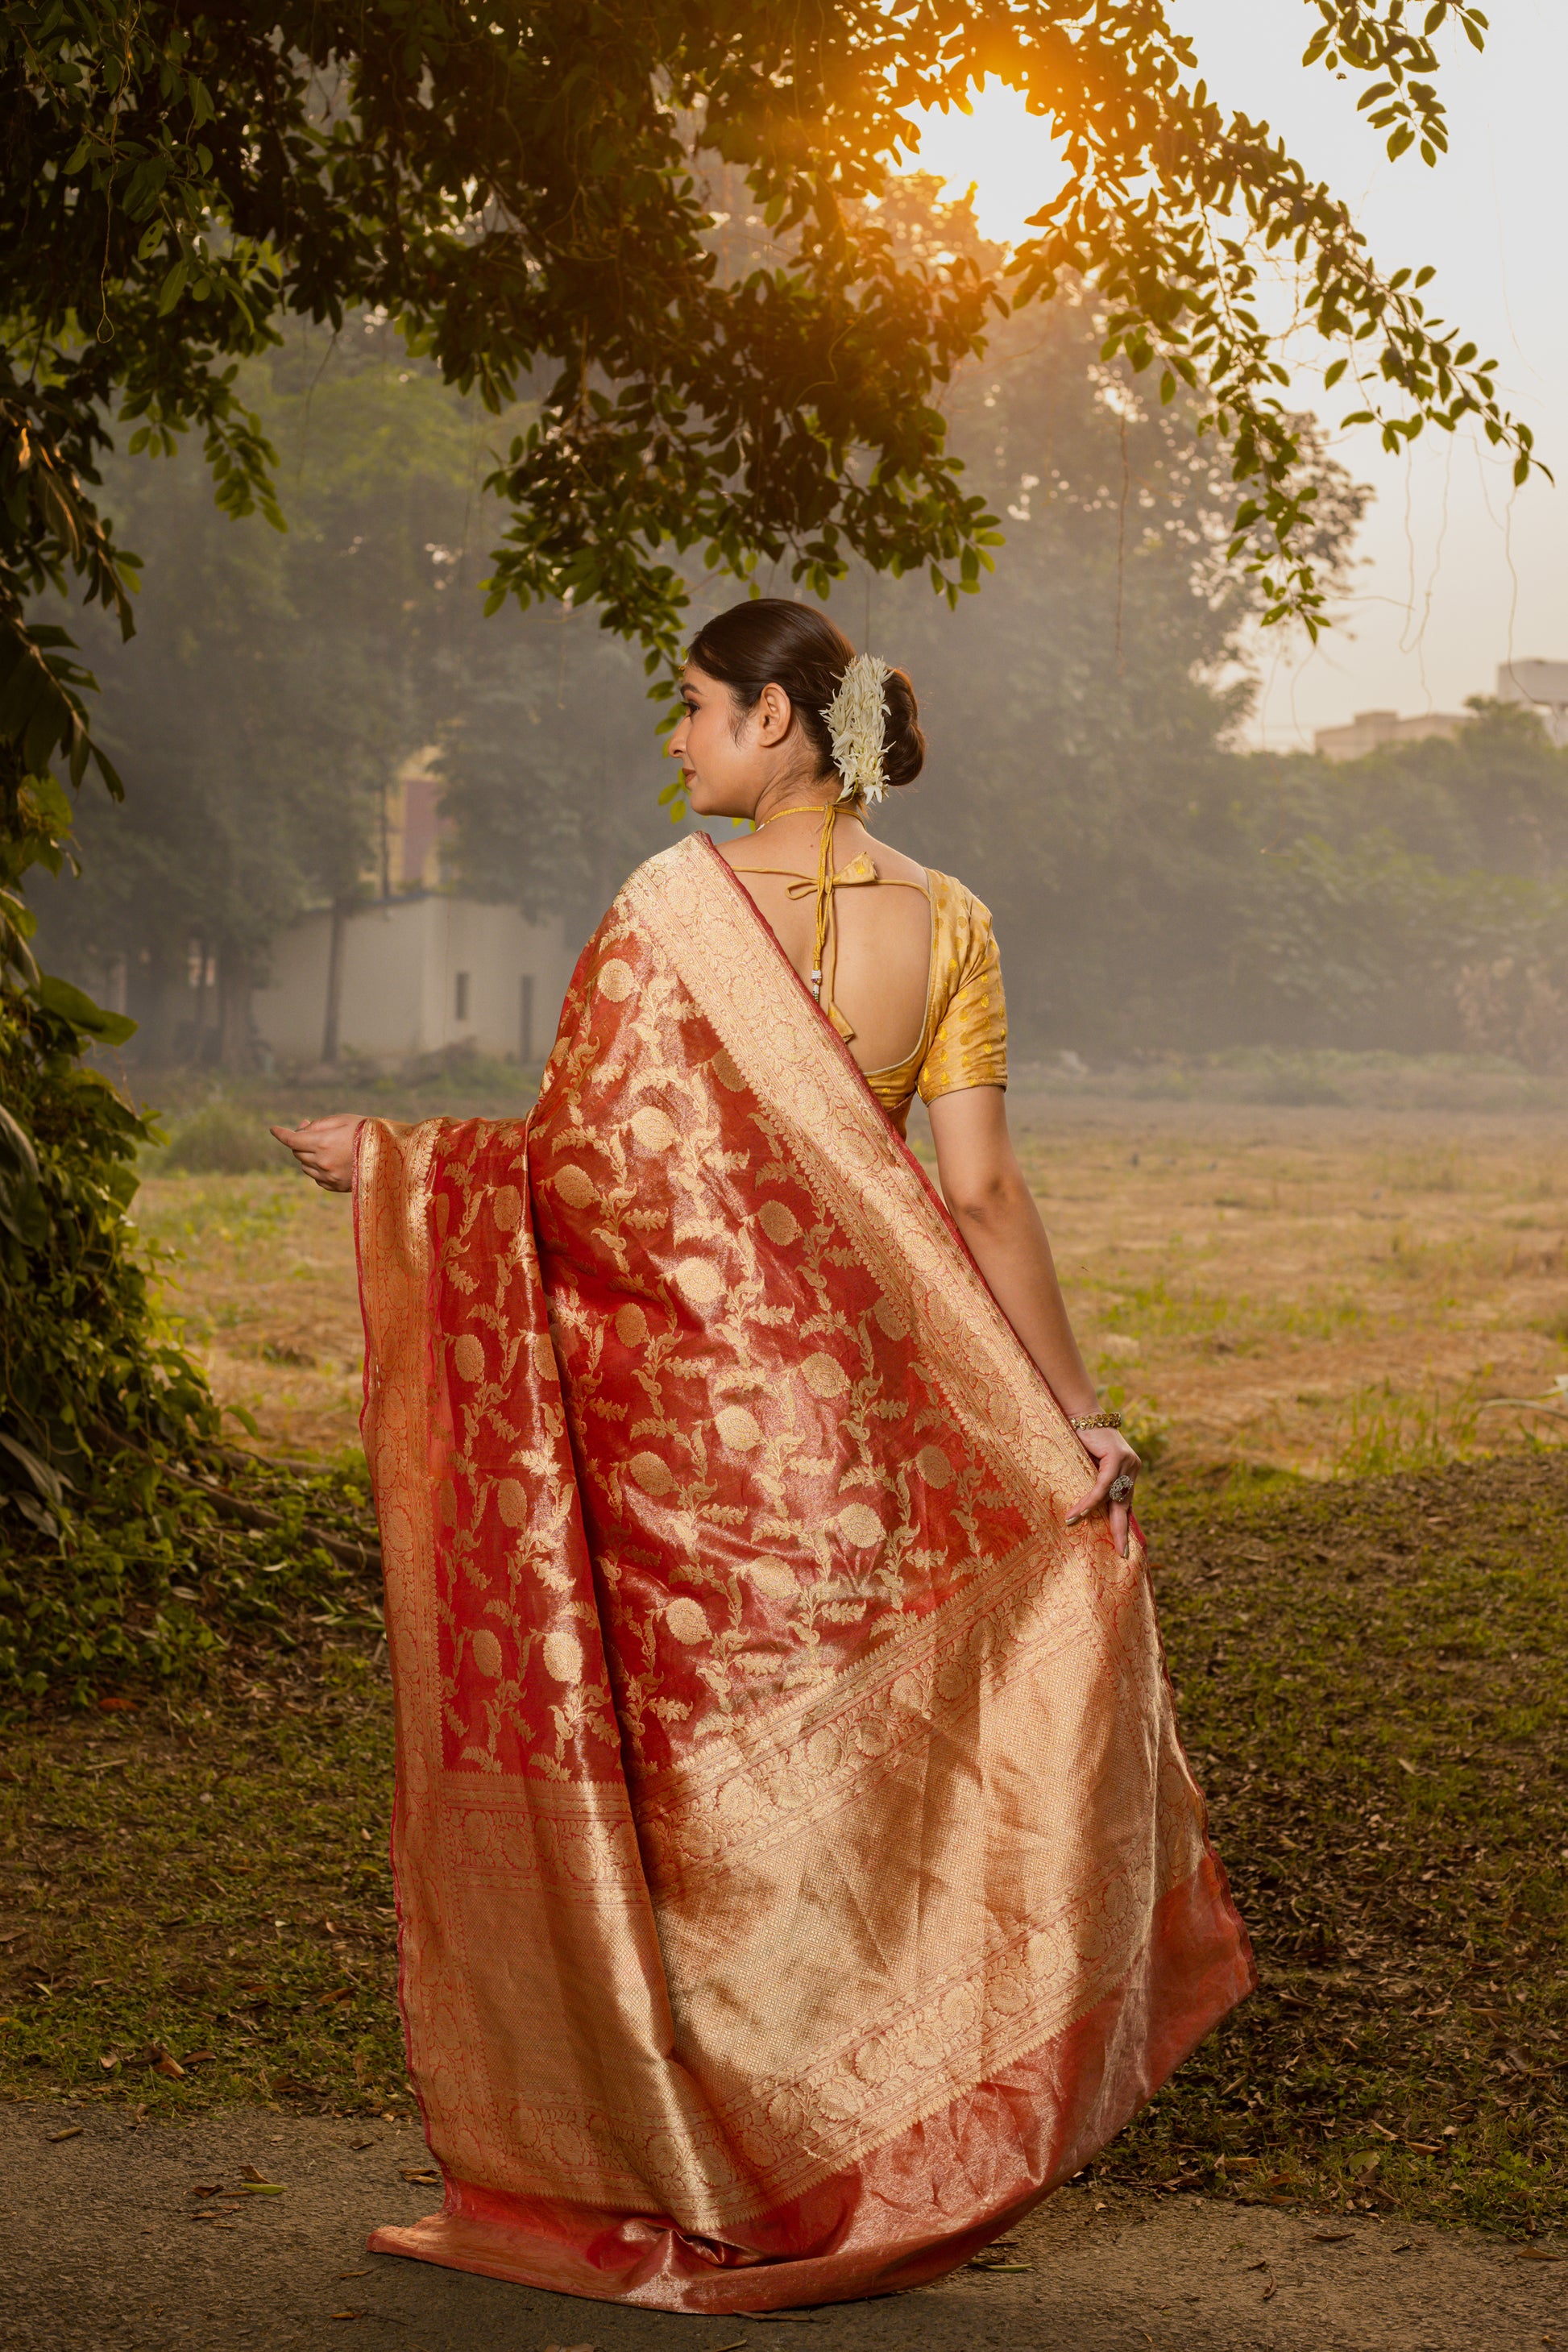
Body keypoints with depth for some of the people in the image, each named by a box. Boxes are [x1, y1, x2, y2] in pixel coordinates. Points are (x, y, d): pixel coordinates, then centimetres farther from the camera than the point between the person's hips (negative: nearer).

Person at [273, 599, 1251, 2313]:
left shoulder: (678, 902, -12)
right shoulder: (945, 924, 1)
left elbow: (587, 1156, -13)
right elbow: (981, 1192, -2)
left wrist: (386, 1162, 1)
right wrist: (1073, 1413, 4)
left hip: (682, 1382, -4)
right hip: (859, 1384, 4)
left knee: (675, 1756, 7)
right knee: (839, 1765, 15)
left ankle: (674, 2182, 16)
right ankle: (864, 2163, 21)